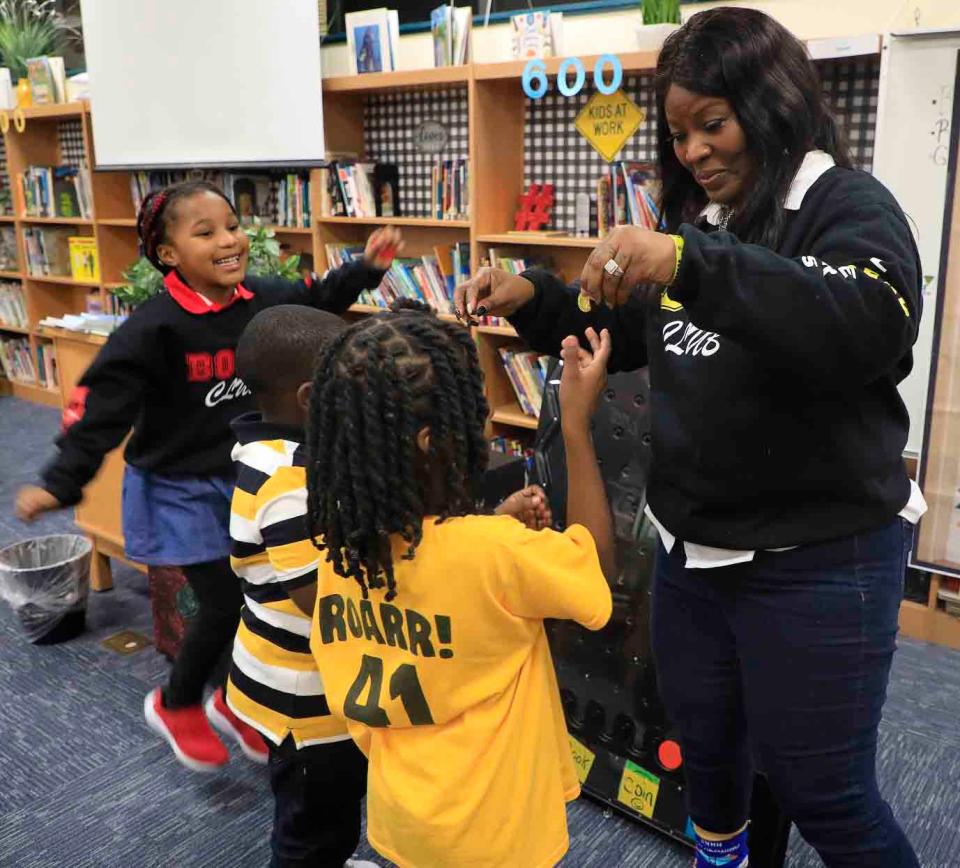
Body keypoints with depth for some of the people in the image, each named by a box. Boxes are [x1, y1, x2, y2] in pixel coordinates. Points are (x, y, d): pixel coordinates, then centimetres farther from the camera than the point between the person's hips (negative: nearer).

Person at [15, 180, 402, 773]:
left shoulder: (263, 298, -5)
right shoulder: (154, 328, -23)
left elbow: (316, 299, 15)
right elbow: (103, 405, -23)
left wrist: (367, 268, 5)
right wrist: (62, 482, -29)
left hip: (248, 479, 6)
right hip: (181, 490, -6)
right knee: (226, 602, -2)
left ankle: (235, 700, 38)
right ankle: (174, 705, 29)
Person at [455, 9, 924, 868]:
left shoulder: (849, 207, -12)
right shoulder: (696, 219, 9)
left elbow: (870, 327, -33)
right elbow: (623, 334, 17)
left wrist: (691, 265, -44)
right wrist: (533, 298, -2)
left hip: (817, 563, -6)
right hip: (691, 551, 7)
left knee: (821, 789, 8)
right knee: (707, 758, 22)